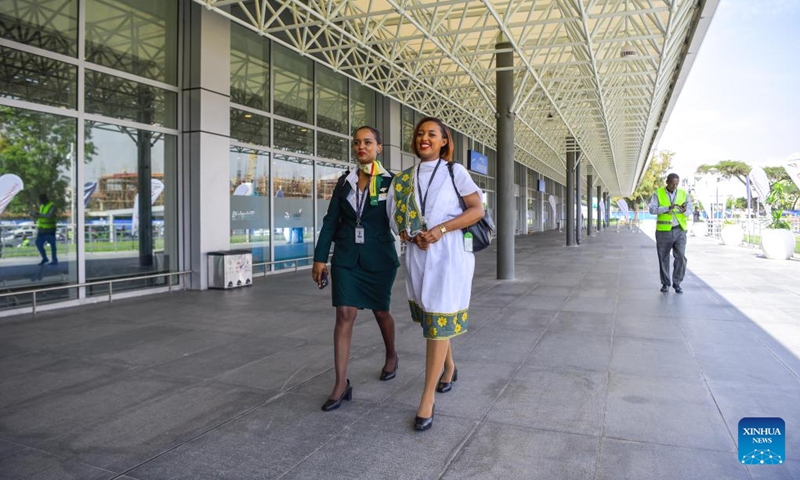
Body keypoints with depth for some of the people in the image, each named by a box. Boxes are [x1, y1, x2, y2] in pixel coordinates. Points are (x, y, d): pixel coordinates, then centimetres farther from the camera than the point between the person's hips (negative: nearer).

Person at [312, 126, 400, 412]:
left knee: (380, 311, 14)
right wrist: (320, 258, 2)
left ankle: (391, 355, 43)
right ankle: (341, 384, 0)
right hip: (346, 258, 2)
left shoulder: (390, 182, -1)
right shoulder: (345, 181, 6)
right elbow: (331, 221, 6)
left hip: (379, 259, -2)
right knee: (344, 315, -5)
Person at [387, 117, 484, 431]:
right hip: (418, 254, 4)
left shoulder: (455, 172, 0)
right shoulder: (404, 178, 10)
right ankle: (449, 367, 41)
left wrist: (441, 229, -16)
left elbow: (477, 210, -5)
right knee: (432, 317, 14)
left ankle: (427, 399, -1)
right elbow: (399, 218, 12)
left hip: (449, 253, -4)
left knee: (438, 321, -6)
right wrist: (412, 236, -9)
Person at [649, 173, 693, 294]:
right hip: (663, 231, -1)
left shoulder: (683, 193, 7)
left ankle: (677, 283, 9)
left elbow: (690, 211, 2)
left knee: (681, 257, -5)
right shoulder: (658, 193, 1)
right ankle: (665, 283, 18)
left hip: (679, 230, 1)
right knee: (664, 258, 6)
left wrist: (684, 210, -22)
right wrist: (668, 208, -23)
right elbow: (652, 209, -10)